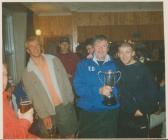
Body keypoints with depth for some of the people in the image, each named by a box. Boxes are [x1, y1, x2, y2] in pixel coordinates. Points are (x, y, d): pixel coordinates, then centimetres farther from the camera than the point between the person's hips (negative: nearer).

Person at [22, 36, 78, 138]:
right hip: (47, 111, -2)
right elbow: (33, 97, -5)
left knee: (70, 135, 15)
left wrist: (70, 99, 3)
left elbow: (65, 79, 5)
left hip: (65, 105, 2)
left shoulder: (54, 60, 2)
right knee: (48, 136, 11)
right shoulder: (28, 73, -6)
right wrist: (43, 115, -8)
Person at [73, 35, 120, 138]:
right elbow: (78, 88, -10)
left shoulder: (114, 64, 5)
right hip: (88, 111, -1)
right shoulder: (83, 64, -1)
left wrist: (112, 91, -20)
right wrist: (99, 91, -22)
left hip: (110, 112, 1)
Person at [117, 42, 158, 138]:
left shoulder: (142, 69, -3)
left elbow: (152, 91, -3)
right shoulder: (117, 68, 2)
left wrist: (144, 110, -6)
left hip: (141, 117, -1)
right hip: (123, 115, 2)